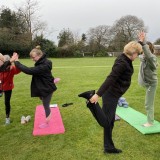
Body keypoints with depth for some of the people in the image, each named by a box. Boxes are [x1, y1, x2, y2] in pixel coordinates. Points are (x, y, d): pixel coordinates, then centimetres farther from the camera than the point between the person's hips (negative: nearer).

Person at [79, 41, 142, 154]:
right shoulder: (122, 62, -20)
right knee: (105, 122, -4)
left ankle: (109, 147, 26)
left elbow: (135, 48, 35)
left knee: (110, 123, 15)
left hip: (113, 94, 10)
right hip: (111, 94, -10)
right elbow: (110, 78, -28)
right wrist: (98, 94, -32)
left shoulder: (126, 60, 10)